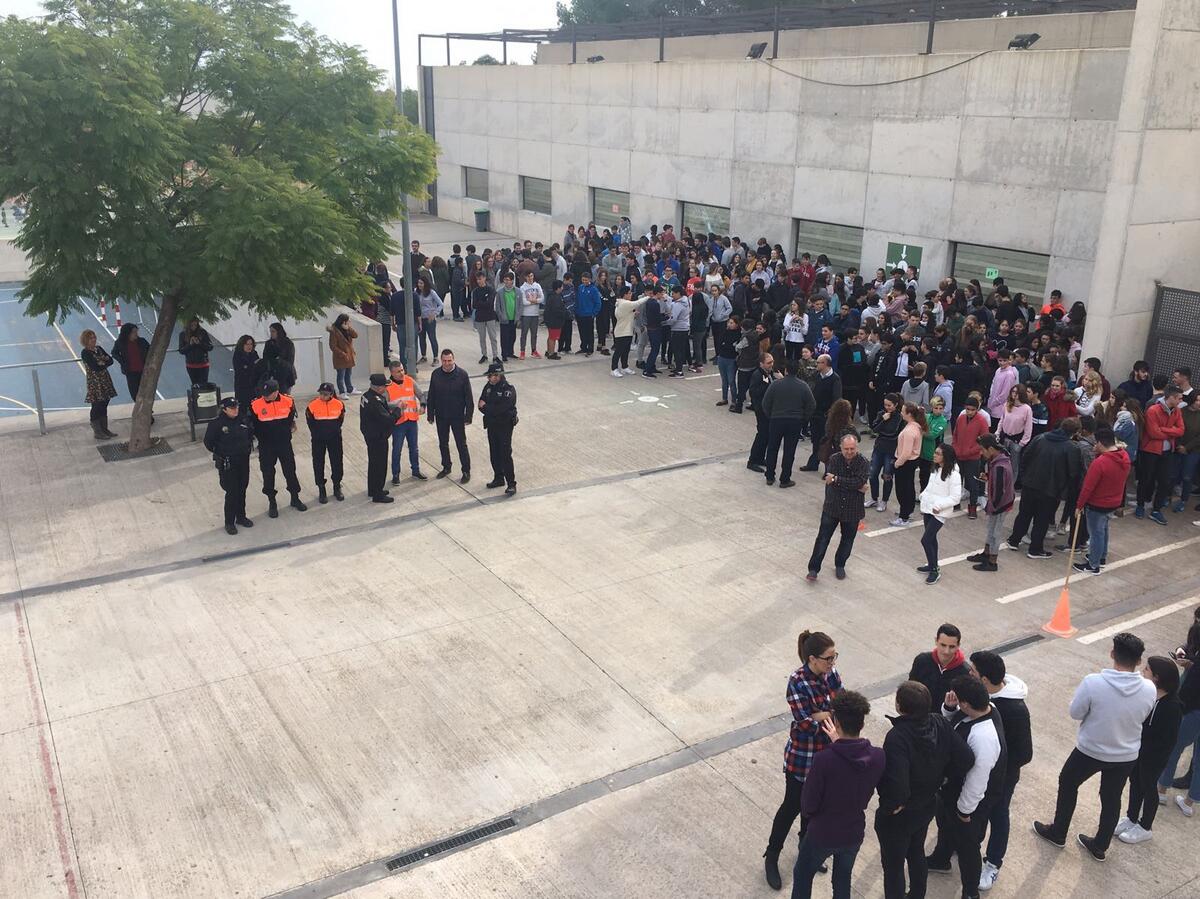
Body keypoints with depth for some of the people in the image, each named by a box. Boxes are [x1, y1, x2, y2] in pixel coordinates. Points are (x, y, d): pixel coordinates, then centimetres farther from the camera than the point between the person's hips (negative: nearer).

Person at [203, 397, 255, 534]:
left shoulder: (243, 421, 1)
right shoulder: (217, 424, -14)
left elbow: (251, 433, 20)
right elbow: (208, 442, -8)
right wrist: (219, 452, -4)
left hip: (243, 461, 5)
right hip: (227, 464, -5)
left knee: (242, 490, 16)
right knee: (232, 492, -4)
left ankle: (241, 517, 33)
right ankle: (229, 523, 9)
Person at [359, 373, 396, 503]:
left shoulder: (367, 396, 2)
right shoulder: (375, 401, -29)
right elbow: (387, 419, -29)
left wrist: (390, 410, -4)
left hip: (370, 435, 10)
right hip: (378, 437, -10)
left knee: (373, 463, 22)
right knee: (380, 465, 1)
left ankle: (372, 489, 36)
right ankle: (378, 495, 9)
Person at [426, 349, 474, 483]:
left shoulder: (462, 375, -12)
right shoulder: (435, 374, -4)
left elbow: (468, 397, -9)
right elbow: (431, 396, 3)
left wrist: (468, 416, -10)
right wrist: (431, 415, 3)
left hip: (457, 416, -4)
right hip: (441, 416, 4)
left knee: (461, 444, 4)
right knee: (443, 443, 17)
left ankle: (466, 471, 15)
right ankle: (446, 467, 35)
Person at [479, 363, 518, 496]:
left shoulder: (509, 390, -18)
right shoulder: (488, 387, 4)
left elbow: (501, 409, -25)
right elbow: (481, 404, 3)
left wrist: (486, 407, -12)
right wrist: (491, 410, -15)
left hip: (505, 426, -7)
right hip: (491, 425, 7)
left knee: (505, 455, -7)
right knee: (494, 454, 15)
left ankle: (511, 484, -2)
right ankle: (498, 478, 30)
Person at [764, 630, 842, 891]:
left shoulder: (831, 673, -7)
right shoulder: (797, 682, -26)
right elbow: (806, 724, -27)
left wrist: (821, 715, -22)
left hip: (828, 750, 6)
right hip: (802, 755, -6)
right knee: (793, 805, 7)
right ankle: (771, 857, 26)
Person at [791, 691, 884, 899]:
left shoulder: (824, 760, -31)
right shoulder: (878, 756, -18)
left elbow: (807, 806, -20)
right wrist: (840, 742, 10)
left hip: (822, 835, -3)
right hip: (854, 833, 4)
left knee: (802, 877, 22)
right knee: (843, 878, 28)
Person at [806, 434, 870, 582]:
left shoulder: (863, 462, -10)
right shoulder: (834, 459, -8)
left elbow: (859, 481, -24)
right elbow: (830, 480, -21)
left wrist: (836, 479, -24)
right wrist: (855, 486, -24)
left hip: (853, 509, 0)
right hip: (832, 506, 0)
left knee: (848, 539, 15)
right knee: (823, 538, 1)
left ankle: (840, 565, 37)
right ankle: (814, 569, 8)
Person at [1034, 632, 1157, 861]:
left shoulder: (1093, 683, -30)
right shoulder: (1149, 689, -18)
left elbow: (1075, 713, -15)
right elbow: (1142, 717, 0)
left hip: (1090, 751, -2)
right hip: (1126, 756, 3)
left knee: (1067, 784, 23)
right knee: (1111, 799, 23)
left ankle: (1057, 833, 39)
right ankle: (1100, 846, 40)